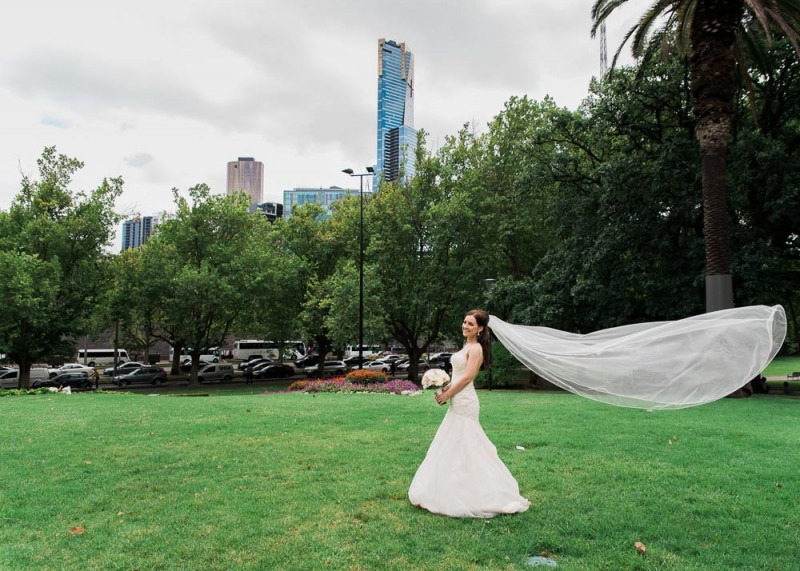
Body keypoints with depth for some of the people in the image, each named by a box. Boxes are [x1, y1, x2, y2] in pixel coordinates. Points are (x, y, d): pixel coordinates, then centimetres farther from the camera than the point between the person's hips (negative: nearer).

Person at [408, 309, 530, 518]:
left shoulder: (476, 348, -14)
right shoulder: (467, 346, 14)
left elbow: (467, 377, -20)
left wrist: (446, 395, -13)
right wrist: (445, 389, 4)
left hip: (464, 403, -10)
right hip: (458, 402, 10)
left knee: (462, 446, -3)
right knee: (453, 445, 15)